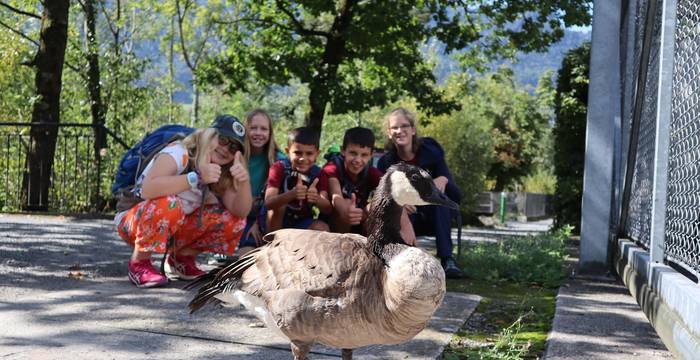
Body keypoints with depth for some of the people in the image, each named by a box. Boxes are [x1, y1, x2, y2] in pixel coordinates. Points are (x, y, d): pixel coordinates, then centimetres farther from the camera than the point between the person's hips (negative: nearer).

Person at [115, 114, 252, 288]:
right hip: (136, 224, -7)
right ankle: (139, 263, -17)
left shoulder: (221, 172, -2)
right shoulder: (178, 152, -23)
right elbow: (147, 189, -41)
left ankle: (181, 260, 6)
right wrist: (196, 178, -44)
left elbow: (241, 211, -12)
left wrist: (244, 181, -30)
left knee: (232, 219, -11)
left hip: (175, 229, 7)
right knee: (169, 205, -39)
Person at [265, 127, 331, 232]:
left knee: (322, 228, -25)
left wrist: (317, 199, -42)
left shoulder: (317, 173, -8)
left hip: (302, 222, 1)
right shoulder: (279, 168, -14)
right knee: (279, 205, -29)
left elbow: (328, 209, -17)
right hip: (278, 222, -1)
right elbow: (268, 202, -28)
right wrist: (292, 194, -48)